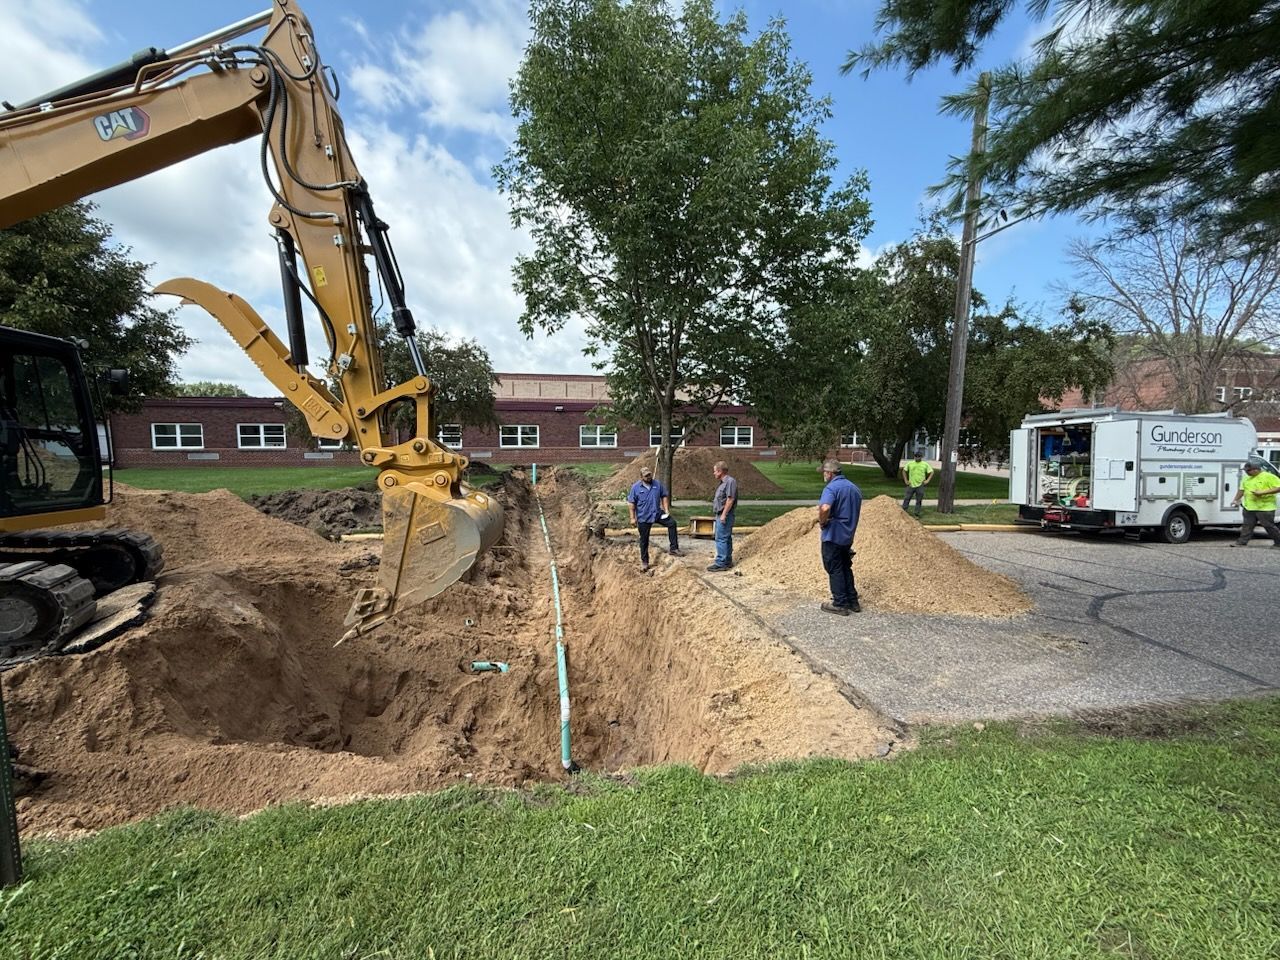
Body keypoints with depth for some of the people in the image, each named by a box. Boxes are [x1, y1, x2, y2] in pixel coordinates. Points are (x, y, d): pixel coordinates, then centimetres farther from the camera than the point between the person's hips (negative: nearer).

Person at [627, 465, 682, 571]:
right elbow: (631, 503, -6)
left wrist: (666, 510, -1)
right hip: (643, 518, -2)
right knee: (644, 540, 6)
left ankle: (673, 549, -7)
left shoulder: (658, 484, -1)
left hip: (657, 513, 3)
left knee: (672, 523, -16)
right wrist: (633, 518, -10)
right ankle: (644, 562, 20)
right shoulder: (636, 487, -9)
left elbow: (664, 496, 8)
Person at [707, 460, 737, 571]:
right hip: (721, 515, 10)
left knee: (721, 539, -10)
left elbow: (730, 499, -21)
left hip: (725, 516, -10)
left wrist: (724, 514, -21)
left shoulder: (730, 481, -15)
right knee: (726, 539, 14)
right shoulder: (723, 482, 16)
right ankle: (727, 561, 21)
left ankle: (720, 563, -8)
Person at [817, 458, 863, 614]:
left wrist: (822, 522, -18)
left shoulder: (832, 487, -17)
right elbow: (857, 511, 22)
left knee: (835, 570, 2)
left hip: (833, 535, -8)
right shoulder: (854, 487, 12)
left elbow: (825, 508, -35)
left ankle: (840, 604, 8)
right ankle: (853, 602, 23)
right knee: (846, 568, 18)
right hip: (848, 535, 8)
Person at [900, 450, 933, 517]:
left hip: (920, 486, 0)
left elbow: (931, 472, 7)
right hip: (911, 485, 1)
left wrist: (927, 480, -3)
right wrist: (905, 480, 6)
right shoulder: (910, 463, 3)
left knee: (919, 501, 5)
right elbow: (904, 471, 13)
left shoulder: (925, 465, 1)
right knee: (907, 499, -2)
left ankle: (917, 513, 13)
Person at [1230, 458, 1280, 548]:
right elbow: (1241, 490, 19)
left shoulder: (1269, 476, -8)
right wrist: (1236, 500, 12)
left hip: (1265, 508, -6)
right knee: (1247, 526, 6)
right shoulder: (1247, 478, 13)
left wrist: (1263, 492, -22)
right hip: (1249, 508, 6)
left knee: (1269, 526, 1)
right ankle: (1242, 542, 9)